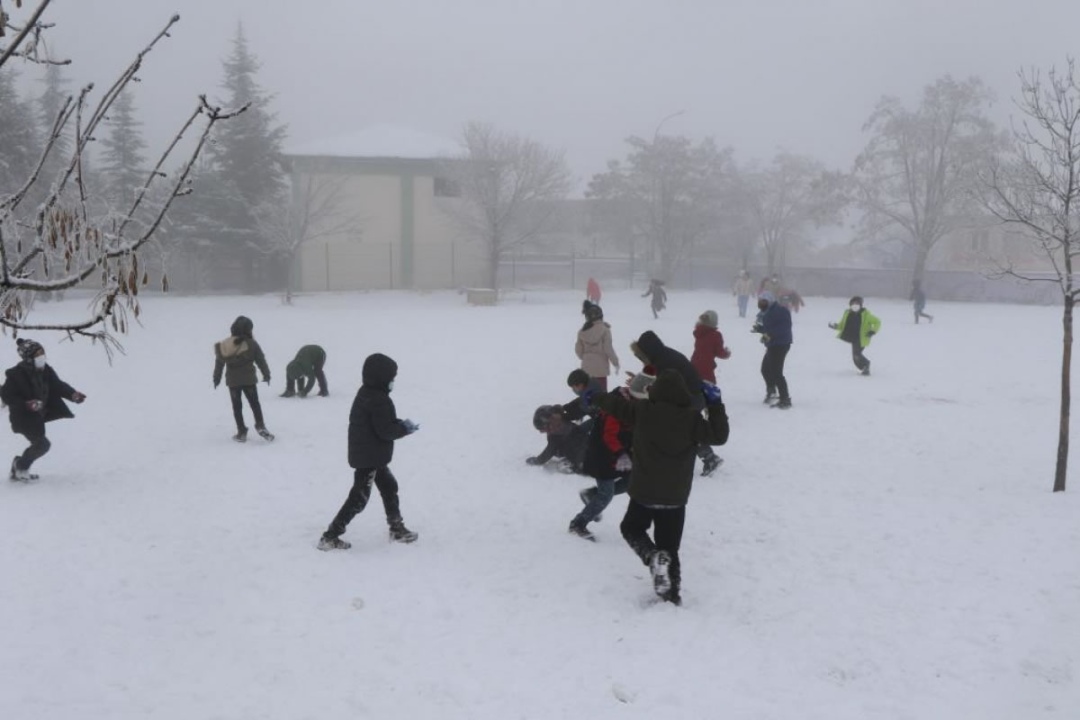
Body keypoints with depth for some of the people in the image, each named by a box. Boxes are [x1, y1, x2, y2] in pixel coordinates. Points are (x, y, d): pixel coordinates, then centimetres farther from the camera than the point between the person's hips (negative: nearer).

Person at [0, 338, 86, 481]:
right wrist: (27, 404, -30)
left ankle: (20, 470, 39)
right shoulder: (16, 374, -23)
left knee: (39, 444, 20)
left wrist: (72, 394, -18)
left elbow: (58, 385, 0)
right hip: (23, 417, -8)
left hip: (38, 415, 8)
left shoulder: (45, 370, -5)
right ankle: (20, 467, 11)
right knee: (43, 444, -11)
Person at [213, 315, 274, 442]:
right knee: (254, 403, 11)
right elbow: (261, 360, -3)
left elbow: (219, 363, 4)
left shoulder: (224, 346, -1)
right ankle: (260, 426, 0)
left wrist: (216, 378, 15)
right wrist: (266, 374, 9)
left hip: (232, 381, 2)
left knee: (237, 406, 8)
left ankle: (242, 432, 7)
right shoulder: (251, 344, -9)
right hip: (249, 380, -1)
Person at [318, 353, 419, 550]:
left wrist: (401, 425, 3)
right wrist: (406, 428, -8)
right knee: (359, 498, -3)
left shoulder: (366, 393, 9)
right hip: (369, 458, -10)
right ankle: (330, 537, 1)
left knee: (389, 487, 20)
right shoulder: (378, 399, -22)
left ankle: (397, 529, 31)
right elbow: (385, 430, -23)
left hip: (373, 457, 10)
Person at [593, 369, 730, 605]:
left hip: (644, 492, -1)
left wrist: (596, 397, 27)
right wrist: (715, 404, 1)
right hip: (676, 497, 1)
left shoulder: (641, 410, -8)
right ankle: (673, 594, 12)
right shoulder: (691, 417, -10)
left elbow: (615, 404, 7)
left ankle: (654, 557, -6)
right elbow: (719, 436, -4)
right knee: (670, 547, 14)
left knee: (631, 528, 23)